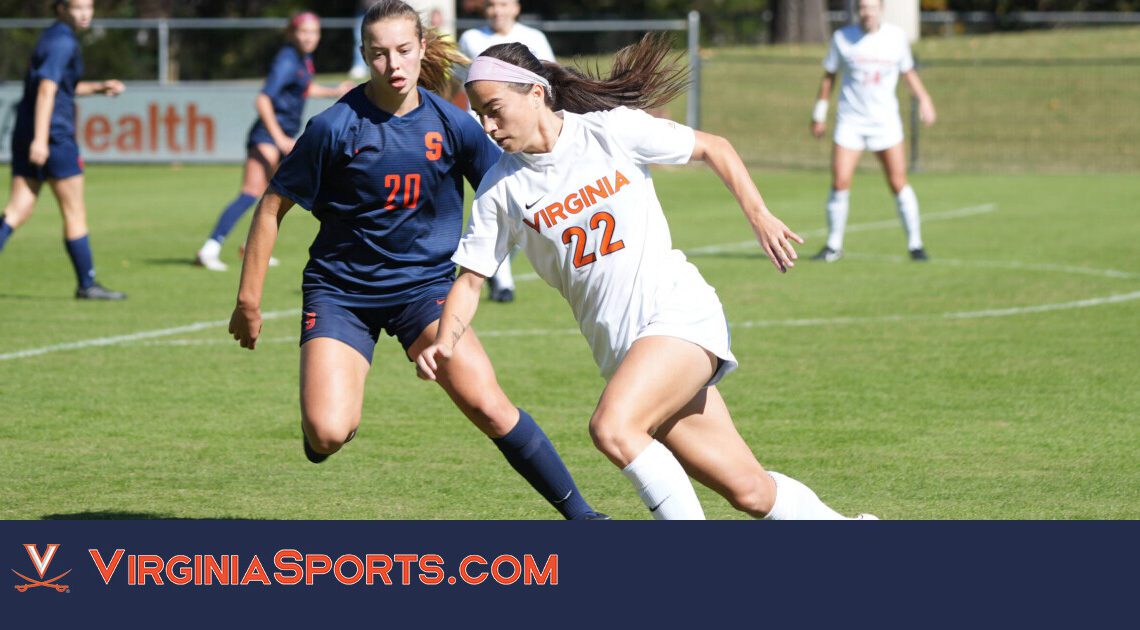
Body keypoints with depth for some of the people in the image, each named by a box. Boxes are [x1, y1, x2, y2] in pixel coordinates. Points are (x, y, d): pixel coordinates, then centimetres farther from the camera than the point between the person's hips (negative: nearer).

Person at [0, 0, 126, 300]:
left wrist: (99, 87, 21)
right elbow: (47, 89, -21)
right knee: (75, 214, 2)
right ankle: (87, 285, 10)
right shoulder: (63, 42, -12)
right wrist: (40, 139, -27)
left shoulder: (53, 37, 18)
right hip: (54, 135, -9)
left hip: (25, 134, 9)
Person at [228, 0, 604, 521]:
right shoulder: (336, 126, -13)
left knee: (486, 404, -19)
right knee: (326, 435, -19)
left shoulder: (452, 125, -5)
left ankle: (578, 512, -5)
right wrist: (249, 298, -3)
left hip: (423, 283, 1)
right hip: (341, 287, -1)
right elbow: (273, 207, -4)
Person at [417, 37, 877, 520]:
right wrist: (446, 342, -13)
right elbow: (471, 278, 4)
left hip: (678, 313, -4)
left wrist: (759, 216, -5)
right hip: (619, 350, 4)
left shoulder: (612, 130, -6)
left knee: (611, 428, -29)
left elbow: (713, 148, 5)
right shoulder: (501, 188, 2)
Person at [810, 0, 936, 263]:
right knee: (840, 184, -9)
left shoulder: (896, 36, 1)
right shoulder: (842, 37, -1)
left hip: (885, 120, 1)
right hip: (850, 121, -1)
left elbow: (908, 71, 17)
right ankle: (834, 246, 4)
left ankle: (915, 244, 8)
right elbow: (829, 75, 9)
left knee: (899, 184, -4)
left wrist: (924, 98, 8)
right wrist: (819, 113, 8)